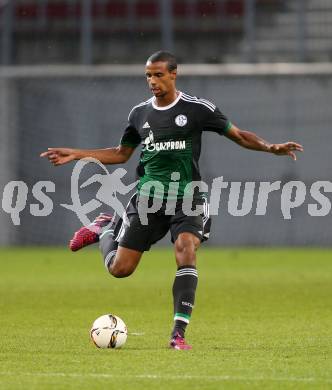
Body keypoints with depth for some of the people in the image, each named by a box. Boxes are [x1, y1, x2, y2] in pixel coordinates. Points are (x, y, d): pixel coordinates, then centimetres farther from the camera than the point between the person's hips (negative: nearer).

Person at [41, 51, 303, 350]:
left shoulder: (197, 109, -5)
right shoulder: (140, 113, 7)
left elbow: (238, 135, 1)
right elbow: (121, 154, 20)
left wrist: (271, 148, -16)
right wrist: (76, 155, 15)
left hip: (186, 196, -3)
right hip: (148, 198, 3)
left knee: (186, 252, -27)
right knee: (120, 268, 0)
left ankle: (179, 334, -23)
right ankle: (104, 229, 36)